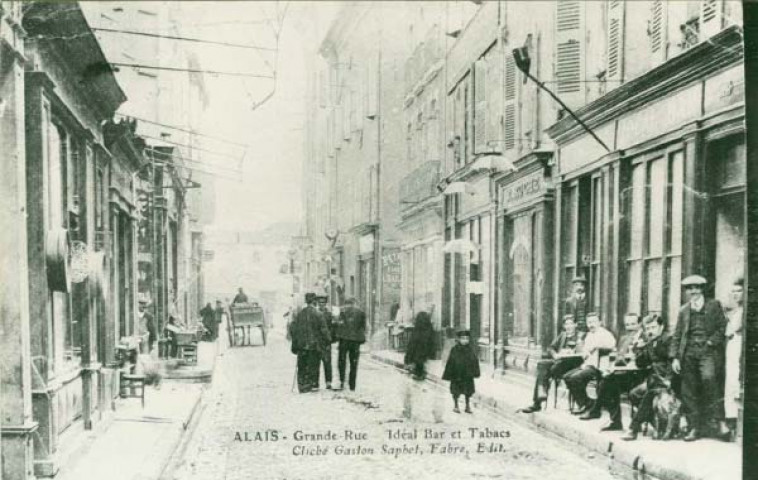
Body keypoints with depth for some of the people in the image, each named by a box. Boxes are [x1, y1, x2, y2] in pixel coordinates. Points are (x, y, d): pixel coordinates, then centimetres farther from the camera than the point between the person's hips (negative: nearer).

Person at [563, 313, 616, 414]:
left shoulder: (605, 333, -6)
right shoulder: (589, 335, 21)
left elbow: (611, 344, -24)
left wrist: (596, 346, -19)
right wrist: (585, 353, 7)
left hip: (596, 367, -9)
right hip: (587, 364, 9)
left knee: (575, 378, -25)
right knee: (567, 377, -3)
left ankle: (585, 403, -7)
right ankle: (582, 402, 3)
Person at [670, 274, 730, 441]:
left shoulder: (714, 305, 9)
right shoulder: (683, 310, 17)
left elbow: (722, 327, 4)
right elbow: (677, 335, 14)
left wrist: (711, 342, -10)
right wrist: (675, 357, 5)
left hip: (708, 350, -4)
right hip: (689, 351, 4)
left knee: (709, 378, -28)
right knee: (689, 391, 0)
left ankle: (719, 421, -21)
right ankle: (695, 428, 7)